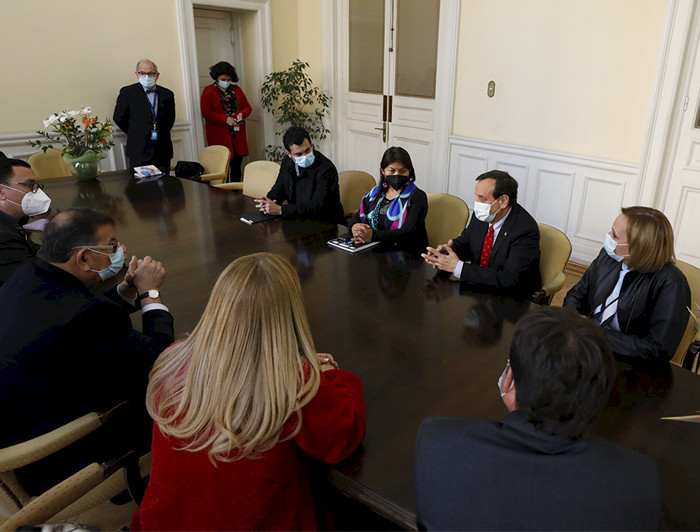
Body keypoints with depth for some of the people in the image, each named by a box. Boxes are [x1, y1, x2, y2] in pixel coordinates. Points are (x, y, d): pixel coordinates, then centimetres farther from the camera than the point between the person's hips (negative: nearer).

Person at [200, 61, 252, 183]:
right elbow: (205, 112, -9)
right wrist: (225, 119, -19)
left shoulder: (236, 89, 14)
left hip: (238, 136, 4)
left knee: (236, 165, 8)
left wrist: (242, 114, -8)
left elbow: (248, 107, 16)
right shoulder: (208, 91, 1)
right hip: (220, 137, -4)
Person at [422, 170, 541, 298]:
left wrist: (458, 267, -32)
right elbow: (464, 242, 13)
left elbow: (508, 279, -30)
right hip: (478, 286, 7)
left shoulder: (526, 230, -24)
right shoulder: (481, 216, -4)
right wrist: (447, 249, -13)